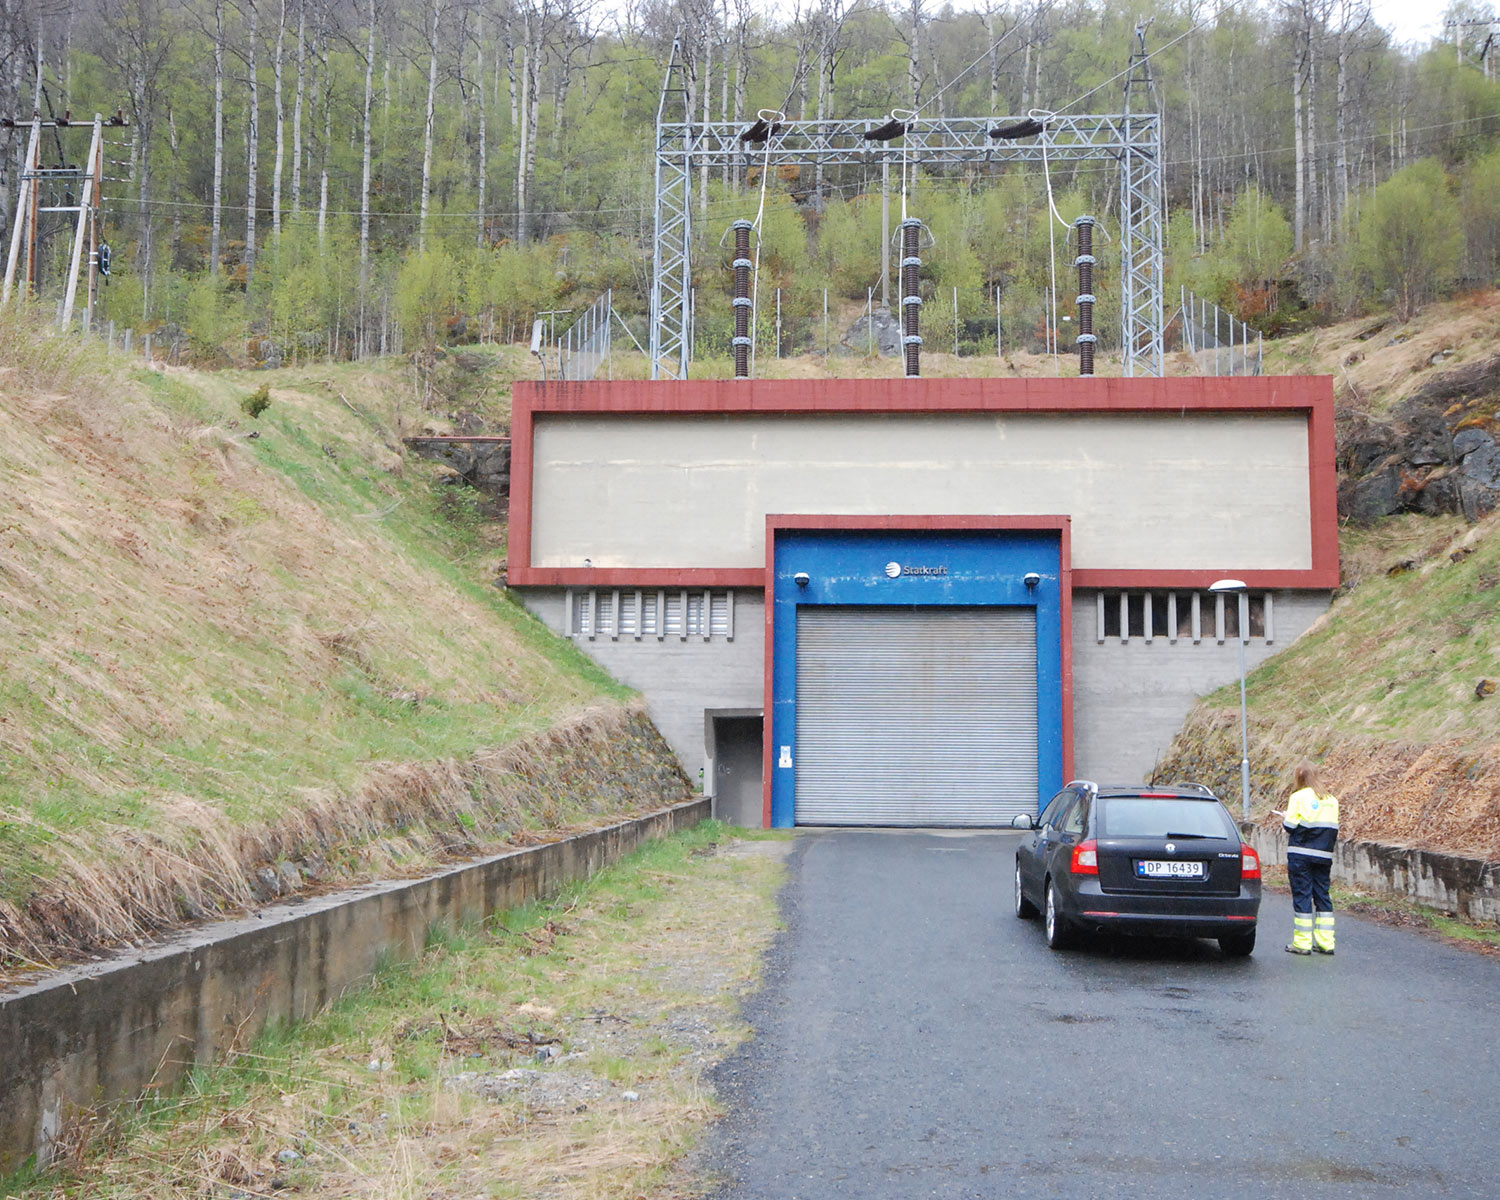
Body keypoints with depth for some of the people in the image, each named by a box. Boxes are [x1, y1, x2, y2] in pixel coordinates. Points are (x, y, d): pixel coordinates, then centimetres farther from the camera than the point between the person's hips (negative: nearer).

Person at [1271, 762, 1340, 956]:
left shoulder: (1298, 797, -8)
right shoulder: (1330, 800, 10)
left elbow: (1290, 827, -10)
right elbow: (1333, 829, 11)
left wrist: (1284, 818, 10)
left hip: (1300, 855, -5)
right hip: (1323, 856, 5)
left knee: (1302, 896, -1)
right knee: (1322, 895, 10)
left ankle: (1302, 943, 1)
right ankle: (1325, 942, 10)